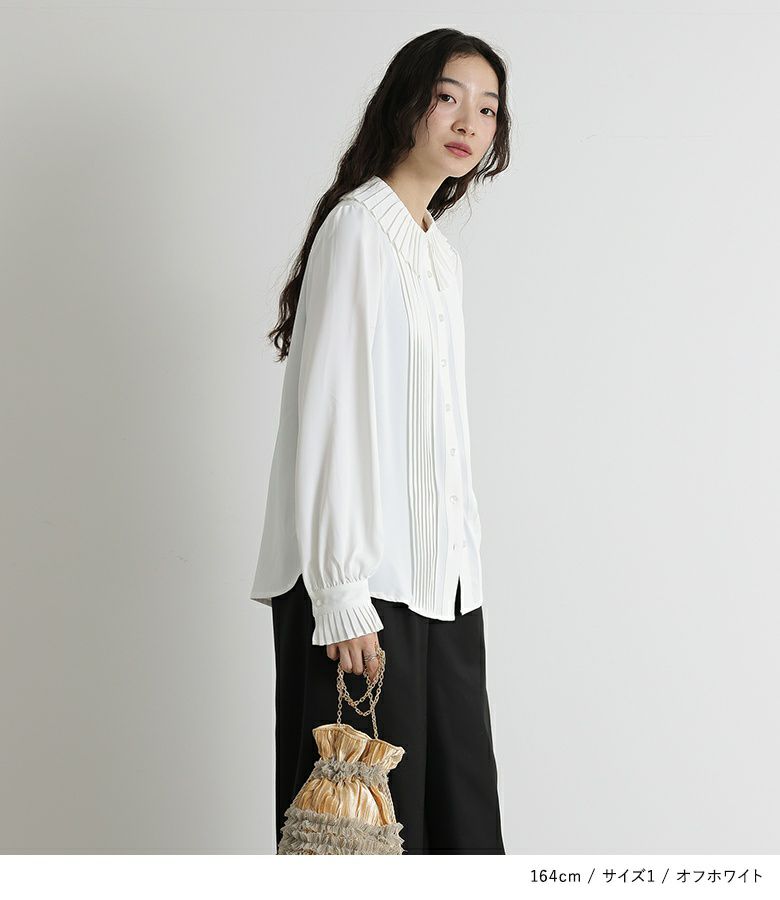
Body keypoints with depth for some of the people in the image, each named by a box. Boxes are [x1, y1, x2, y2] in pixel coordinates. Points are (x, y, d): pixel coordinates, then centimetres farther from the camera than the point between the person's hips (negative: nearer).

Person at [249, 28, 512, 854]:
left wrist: (463, 558, 16)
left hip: (441, 583, 8)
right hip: (364, 584, -8)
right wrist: (341, 596, -18)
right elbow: (329, 416, -14)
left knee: (462, 819, 8)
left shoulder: (439, 253, 18)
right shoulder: (360, 227, -8)